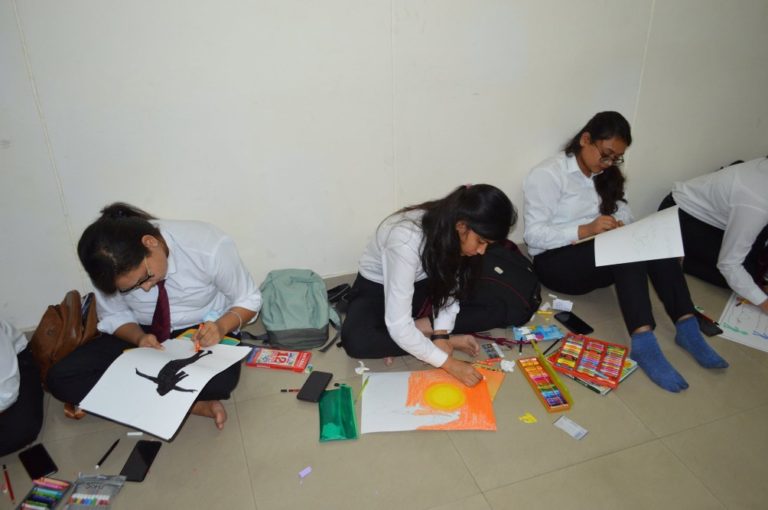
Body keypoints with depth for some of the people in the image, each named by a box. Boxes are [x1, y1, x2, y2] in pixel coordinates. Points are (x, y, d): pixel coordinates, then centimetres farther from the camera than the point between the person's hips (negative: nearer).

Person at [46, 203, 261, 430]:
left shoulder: (209, 247, -28)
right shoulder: (114, 268, -19)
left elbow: (248, 299, -13)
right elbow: (114, 317, -1)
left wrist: (222, 326, -33)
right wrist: (138, 337, -22)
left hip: (202, 333, -4)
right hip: (144, 334, 4)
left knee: (221, 379, -37)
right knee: (61, 379, -16)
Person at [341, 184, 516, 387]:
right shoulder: (406, 239, -38)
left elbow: (450, 289, -8)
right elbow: (397, 325, -37)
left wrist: (441, 334, -23)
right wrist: (449, 363, -35)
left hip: (422, 285, 5)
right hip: (377, 288, -5)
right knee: (357, 341, -37)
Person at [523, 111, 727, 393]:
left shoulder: (606, 175, 13)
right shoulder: (548, 174, -11)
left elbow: (622, 213, 9)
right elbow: (533, 234, -18)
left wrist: (621, 227, -15)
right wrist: (585, 230, -27)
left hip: (600, 257, 7)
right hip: (555, 261, -7)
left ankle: (687, 326, -25)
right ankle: (644, 341, -41)